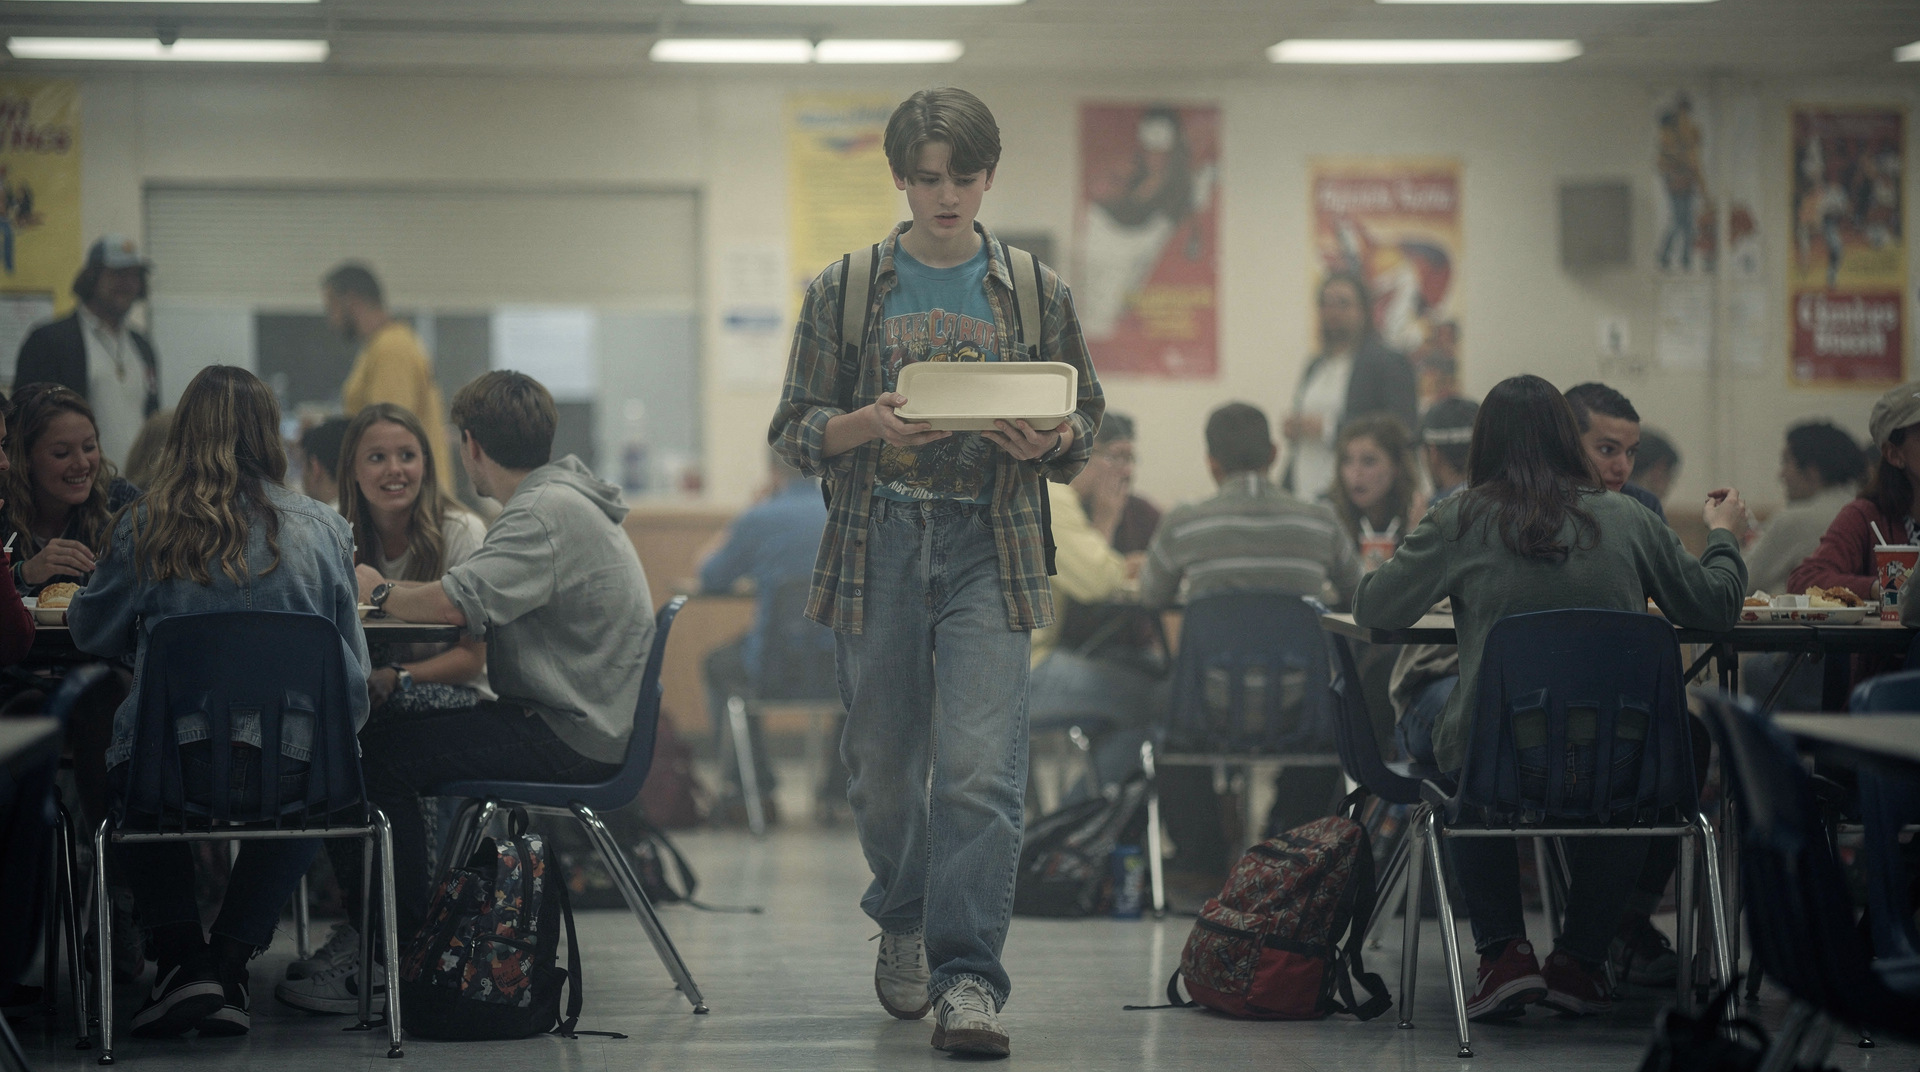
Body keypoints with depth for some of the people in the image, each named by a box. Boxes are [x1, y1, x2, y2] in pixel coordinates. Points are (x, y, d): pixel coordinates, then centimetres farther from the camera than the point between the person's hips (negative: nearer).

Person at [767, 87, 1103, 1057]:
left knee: (982, 772, -13)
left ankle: (968, 978, -11)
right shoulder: (844, 290, 5)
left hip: (990, 551, -1)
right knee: (882, 766, 10)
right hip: (876, 548, 1)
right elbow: (794, 431, 5)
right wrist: (866, 425, -16)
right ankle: (903, 923, 37)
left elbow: (1086, 418, 13)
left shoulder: (1037, 293, 6)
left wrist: (1048, 440, -10)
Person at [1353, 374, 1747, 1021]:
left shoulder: (1462, 522, -2)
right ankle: (1580, 960, 33)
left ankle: (1504, 953, 20)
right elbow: (1716, 611, 14)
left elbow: (1372, 611, 4)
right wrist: (1725, 537, 33)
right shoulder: (1626, 519, 4)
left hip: (1497, 764, -1)